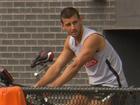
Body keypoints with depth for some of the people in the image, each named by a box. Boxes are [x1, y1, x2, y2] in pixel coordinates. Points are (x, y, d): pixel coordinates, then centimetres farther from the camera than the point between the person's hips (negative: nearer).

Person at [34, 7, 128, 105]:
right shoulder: (70, 41, 3)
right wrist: (36, 87, -7)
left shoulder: (92, 38, -23)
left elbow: (75, 67, -29)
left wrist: (52, 88, -32)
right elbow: (57, 67, 4)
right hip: (96, 85, 8)